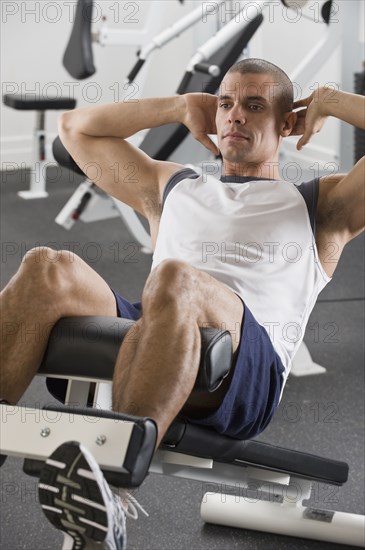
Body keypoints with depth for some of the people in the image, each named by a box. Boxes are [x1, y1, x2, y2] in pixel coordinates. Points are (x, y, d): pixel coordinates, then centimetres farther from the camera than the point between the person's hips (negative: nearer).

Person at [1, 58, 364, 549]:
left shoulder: (322, 205, 28)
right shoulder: (172, 188, 37)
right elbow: (76, 126, 41)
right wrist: (183, 106, 39)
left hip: (248, 372, -3)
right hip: (148, 340, 4)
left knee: (174, 278, -38)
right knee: (49, 269, -25)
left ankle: (109, 494, -56)